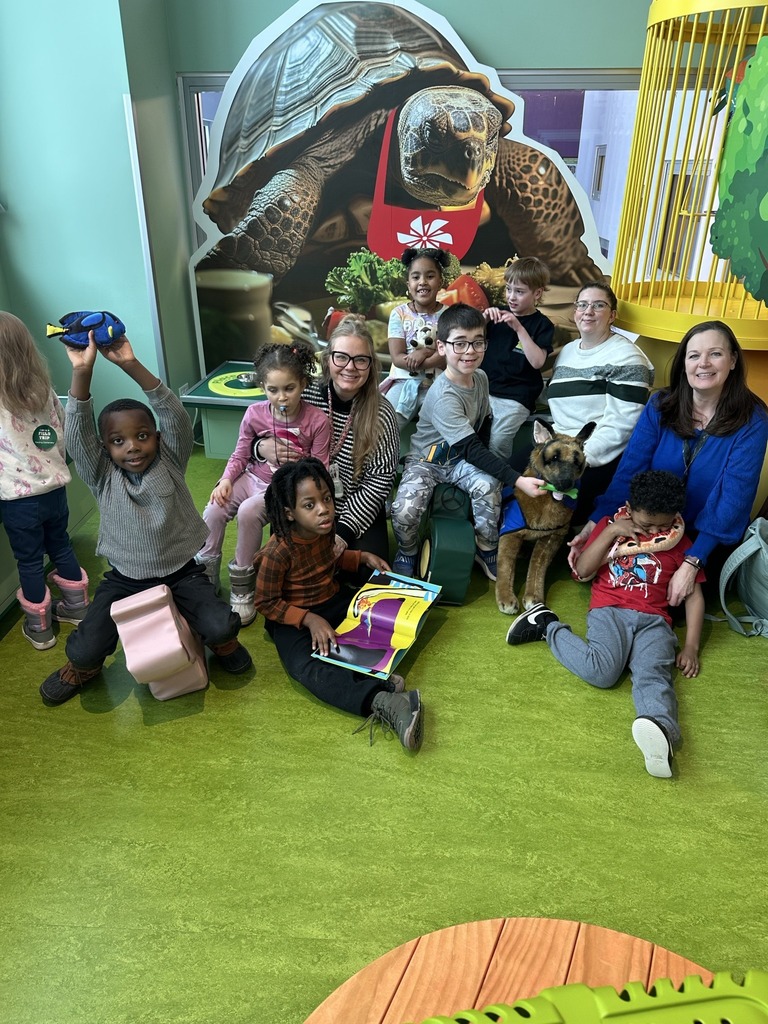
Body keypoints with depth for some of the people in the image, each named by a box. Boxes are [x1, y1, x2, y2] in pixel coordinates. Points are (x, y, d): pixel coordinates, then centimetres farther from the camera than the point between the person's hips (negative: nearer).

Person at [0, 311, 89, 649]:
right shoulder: (45, 391, -1)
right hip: (54, 488, 5)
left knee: (29, 561, 9)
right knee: (61, 546, 21)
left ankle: (39, 627, 21)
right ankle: (77, 606, 34)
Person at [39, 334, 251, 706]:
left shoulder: (171, 461, -7)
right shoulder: (102, 476, -7)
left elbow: (174, 414, -22)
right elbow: (76, 434, -22)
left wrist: (130, 364, -34)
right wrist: (82, 372, -35)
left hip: (182, 573, -1)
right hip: (124, 579, 1)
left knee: (221, 628, -22)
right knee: (83, 650, -12)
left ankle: (223, 644, 17)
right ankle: (84, 667, 27)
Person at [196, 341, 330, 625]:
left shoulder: (317, 421, -13)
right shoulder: (255, 414, -5)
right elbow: (240, 455, 6)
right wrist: (226, 480, -11)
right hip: (253, 478, 4)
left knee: (248, 512, -30)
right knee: (214, 510, -20)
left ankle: (242, 588, -11)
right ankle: (205, 577, 2)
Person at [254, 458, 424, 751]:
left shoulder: (326, 529, -6)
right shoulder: (278, 552, -25)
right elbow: (266, 602, -15)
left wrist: (362, 557, 0)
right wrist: (309, 619, -24)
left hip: (333, 600, 7)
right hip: (292, 618, -6)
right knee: (306, 668, -36)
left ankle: (375, 671, -29)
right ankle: (381, 702, -51)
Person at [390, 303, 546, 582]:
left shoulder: (481, 377, -6)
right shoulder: (443, 396, -29)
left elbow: (485, 423, 11)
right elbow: (472, 449, -32)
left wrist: (481, 461, -3)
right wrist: (517, 480, -38)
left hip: (460, 458, 5)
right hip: (426, 460, -5)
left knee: (488, 486, -26)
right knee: (405, 509, -29)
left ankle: (486, 551, -2)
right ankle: (407, 553, 5)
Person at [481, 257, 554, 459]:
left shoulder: (542, 325, -2)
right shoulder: (499, 314, 11)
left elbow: (537, 362, -16)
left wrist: (519, 328, -22)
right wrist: (484, 319, -8)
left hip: (515, 397, -4)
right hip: (485, 389, 4)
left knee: (498, 443, -20)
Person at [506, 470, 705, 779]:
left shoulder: (679, 543, 17)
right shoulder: (611, 525, 16)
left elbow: (694, 594, 13)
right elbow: (582, 571, 6)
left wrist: (691, 647, 3)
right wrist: (611, 532, -3)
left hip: (653, 620, 1)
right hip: (609, 611, -1)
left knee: (653, 673, -33)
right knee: (602, 671, -32)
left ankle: (661, 729, -64)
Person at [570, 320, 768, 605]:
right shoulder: (660, 405, -5)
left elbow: (735, 497, -20)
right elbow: (630, 469, -11)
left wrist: (692, 564, -30)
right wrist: (593, 524, -25)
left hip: (710, 539, -2)